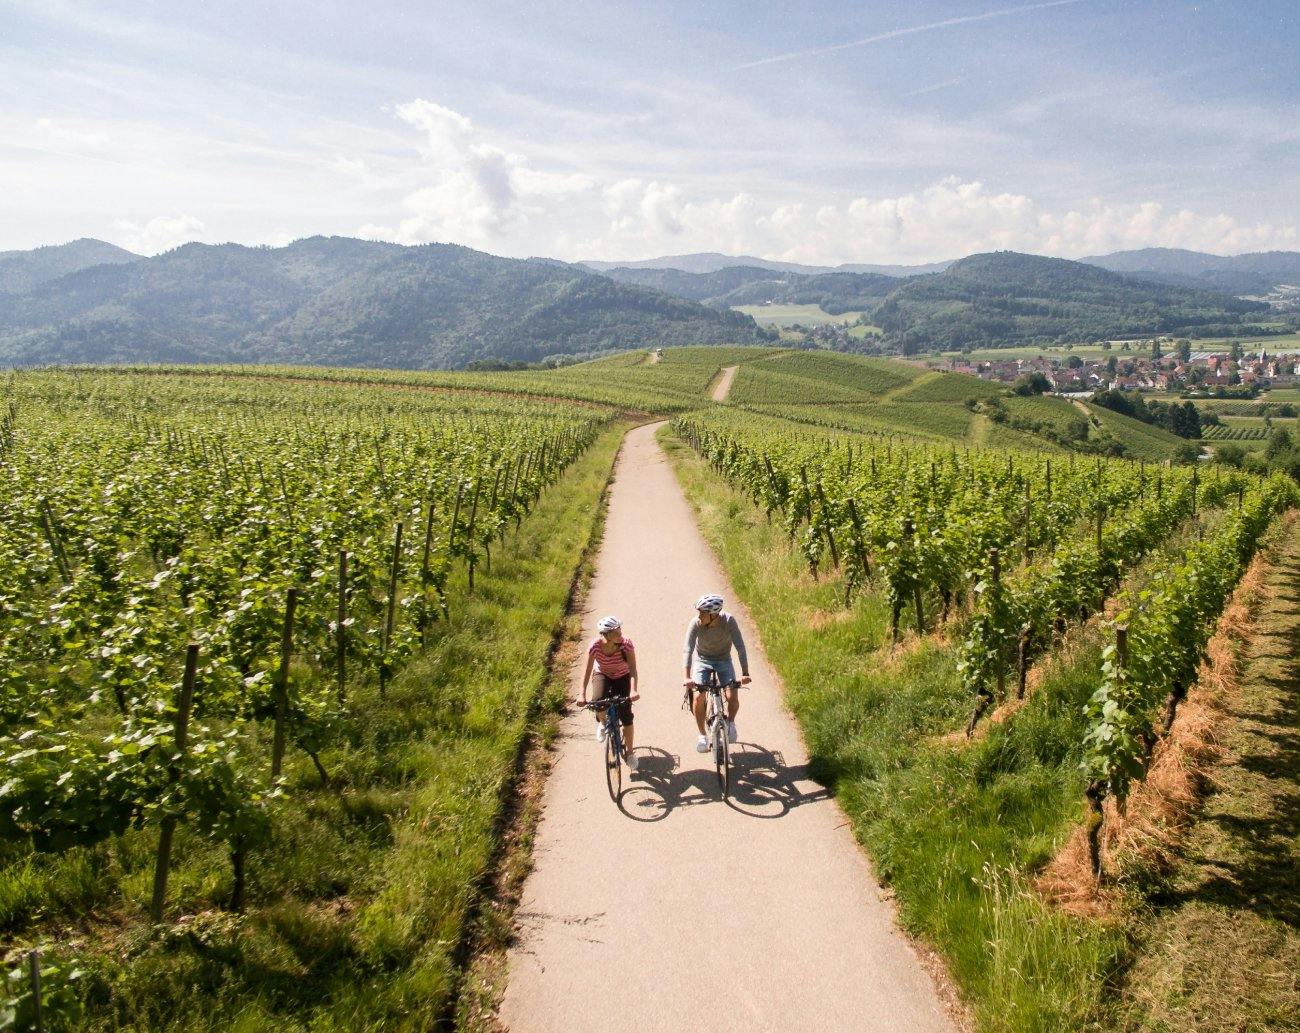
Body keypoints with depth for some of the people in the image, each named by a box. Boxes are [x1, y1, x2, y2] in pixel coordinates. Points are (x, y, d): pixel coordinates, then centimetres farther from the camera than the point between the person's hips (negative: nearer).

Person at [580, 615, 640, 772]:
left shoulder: (626, 644, -29)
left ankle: (629, 752, 13)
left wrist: (633, 690, -47)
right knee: (598, 700, -32)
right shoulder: (595, 645, -28)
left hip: (622, 678, 0)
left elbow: (632, 668, -32)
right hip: (602, 675, 0)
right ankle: (602, 723, 4)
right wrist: (582, 694, -33)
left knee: (626, 716, -10)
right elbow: (587, 670, -23)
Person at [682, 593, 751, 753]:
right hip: (702, 661, 0)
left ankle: (730, 722, 16)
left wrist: (745, 673, -38)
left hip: (723, 660, 0)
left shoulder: (728, 621, -27)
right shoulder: (695, 623, -26)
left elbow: (740, 647, -29)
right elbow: (688, 650, -32)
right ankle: (702, 735, 2)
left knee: (732, 697, -16)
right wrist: (688, 677, -43)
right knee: (698, 697, -18)